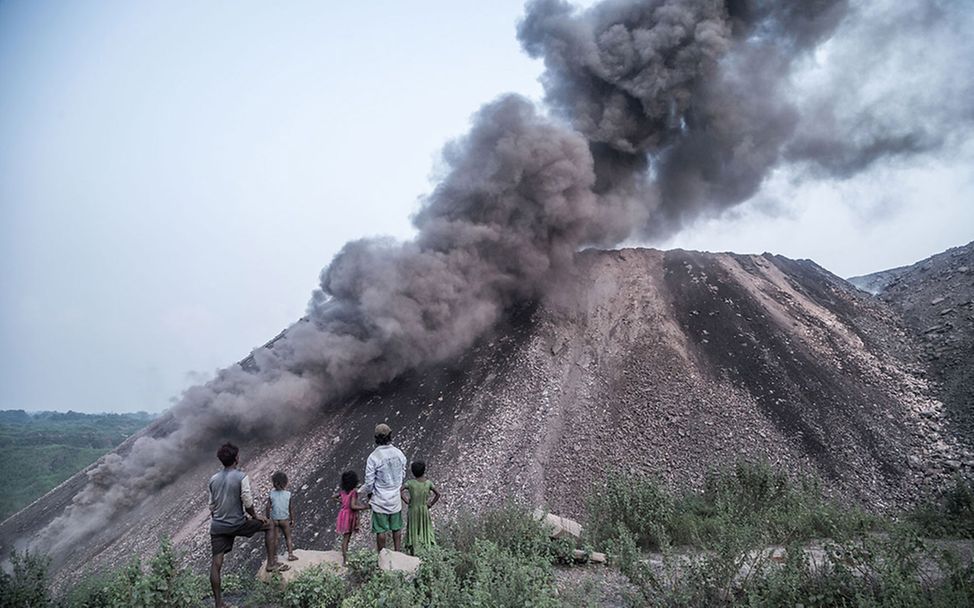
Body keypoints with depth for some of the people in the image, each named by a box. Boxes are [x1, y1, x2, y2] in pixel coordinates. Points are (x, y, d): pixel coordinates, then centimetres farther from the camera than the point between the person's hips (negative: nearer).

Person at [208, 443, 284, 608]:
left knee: (216, 563, 4)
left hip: (217, 526, 5)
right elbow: (247, 502, -13)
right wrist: (254, 516, 5)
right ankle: (271, 562, 15)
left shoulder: (213, 480, 5)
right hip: (237, 524, -5)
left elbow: (212, 506, 13)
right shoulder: (241, 477, -13)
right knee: (269, 526, 16)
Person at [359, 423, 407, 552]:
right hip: (395, 499, 4)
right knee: (397, 529, 16)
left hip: (380, 500, -4)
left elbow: (369, 483, -14)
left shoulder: (373, 457, -19)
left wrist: (360, 492, 6)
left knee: (381, 531, 8)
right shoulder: (399, 454, -5)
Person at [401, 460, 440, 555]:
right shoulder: (428, 483, -12)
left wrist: (406, 501, -11)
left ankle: (412, 549, 17)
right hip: (424, 509, 1)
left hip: (413, 510, 0)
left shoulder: (410, 483, -16)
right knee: (425, 528, 18)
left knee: (413, 529, 13)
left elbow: (400, 491, -23)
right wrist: (430, 504, 1)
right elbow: (437, 494, -8)